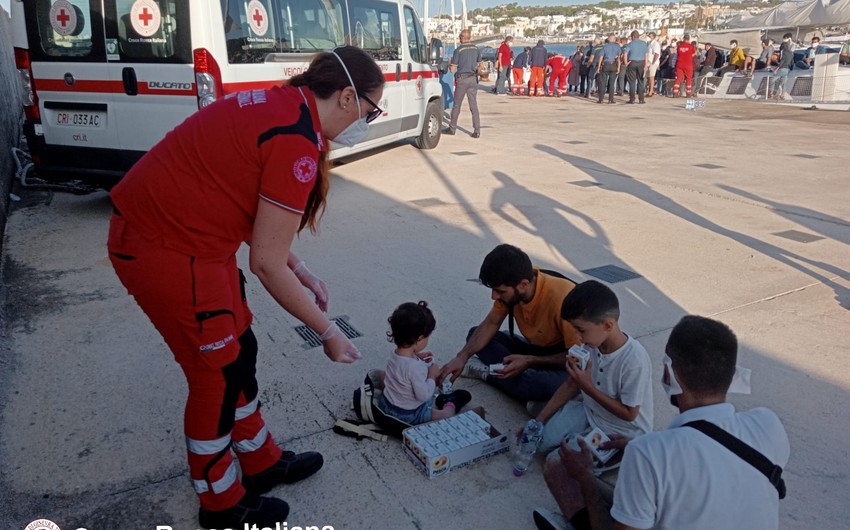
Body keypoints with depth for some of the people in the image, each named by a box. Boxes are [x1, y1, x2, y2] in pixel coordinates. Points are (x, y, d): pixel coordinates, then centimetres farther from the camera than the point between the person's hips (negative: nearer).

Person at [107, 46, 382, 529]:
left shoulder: (282, 105, 7)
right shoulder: (297, 143, -22)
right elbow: (266, 264, -19)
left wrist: (301, 272, 12)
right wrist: (327, 330, -7)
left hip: (157, 226, 10)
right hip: (169, 250, -10)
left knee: (240, 350, 19)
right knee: (219, 373, 7)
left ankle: (262, 461, 39)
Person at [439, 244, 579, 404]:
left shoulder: (561, 299, -34)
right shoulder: (511, 287, -15)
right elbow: (491, 323, -2)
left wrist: (529, 361, -28)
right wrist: (462, 357, -15)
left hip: (565, 363, -6)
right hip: (535, 348, 6)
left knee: (546, 384, -38)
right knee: (475, 334, -2)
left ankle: (487, 372, -13)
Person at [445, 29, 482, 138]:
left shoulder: (458, 50, -9)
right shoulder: (476, 49, 6)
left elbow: (452, 69, -8)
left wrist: (451, 62, 13)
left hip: (462, 79, -4)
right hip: (473, 79, 4)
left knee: (457, 105, 8)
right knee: (474, 106, 3)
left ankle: (452, 128, 18)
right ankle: (477, 131, -2)